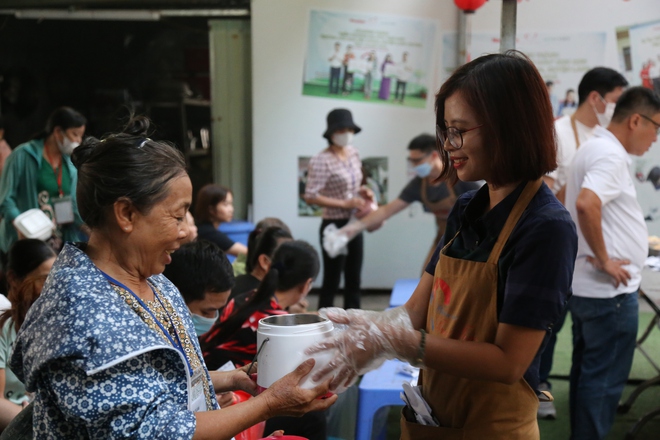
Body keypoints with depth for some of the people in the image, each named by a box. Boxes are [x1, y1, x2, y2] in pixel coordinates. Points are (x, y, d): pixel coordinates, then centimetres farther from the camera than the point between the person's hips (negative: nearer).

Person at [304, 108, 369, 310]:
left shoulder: (353, 153, 6)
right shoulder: (321, 160, -16)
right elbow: (310, 196, -20)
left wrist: (361, 192, 0)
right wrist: (345, 204, -22)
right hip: (335, 226, -7)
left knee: (354, 280, 14)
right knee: (331, 281, 0)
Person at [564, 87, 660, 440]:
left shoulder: (593, 147, 13)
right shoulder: (611, 155, -18)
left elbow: (578, 202, 26)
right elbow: (586, 205, -35)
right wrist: (604, 260, -24)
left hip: (583, 286, 10)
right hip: (608, 291, -10)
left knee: (585, 372, 18)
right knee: (604, 381, -1)